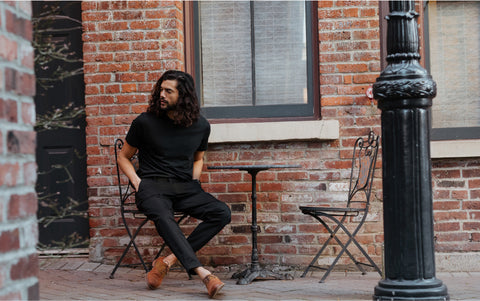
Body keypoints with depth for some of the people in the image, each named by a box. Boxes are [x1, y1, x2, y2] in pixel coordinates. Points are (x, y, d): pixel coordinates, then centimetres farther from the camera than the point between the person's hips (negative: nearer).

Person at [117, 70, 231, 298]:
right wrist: (137, 183, -4)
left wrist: (194, 183, 8)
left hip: (185, 188, 4)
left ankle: (169, 260, -26)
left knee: (222, 213, -23)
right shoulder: (145, 122, 1)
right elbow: (124, 157, 13)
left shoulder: (201, 126, 9)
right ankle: (203, 274, -48)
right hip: (152, 186, -3)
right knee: (163, 217, -38)